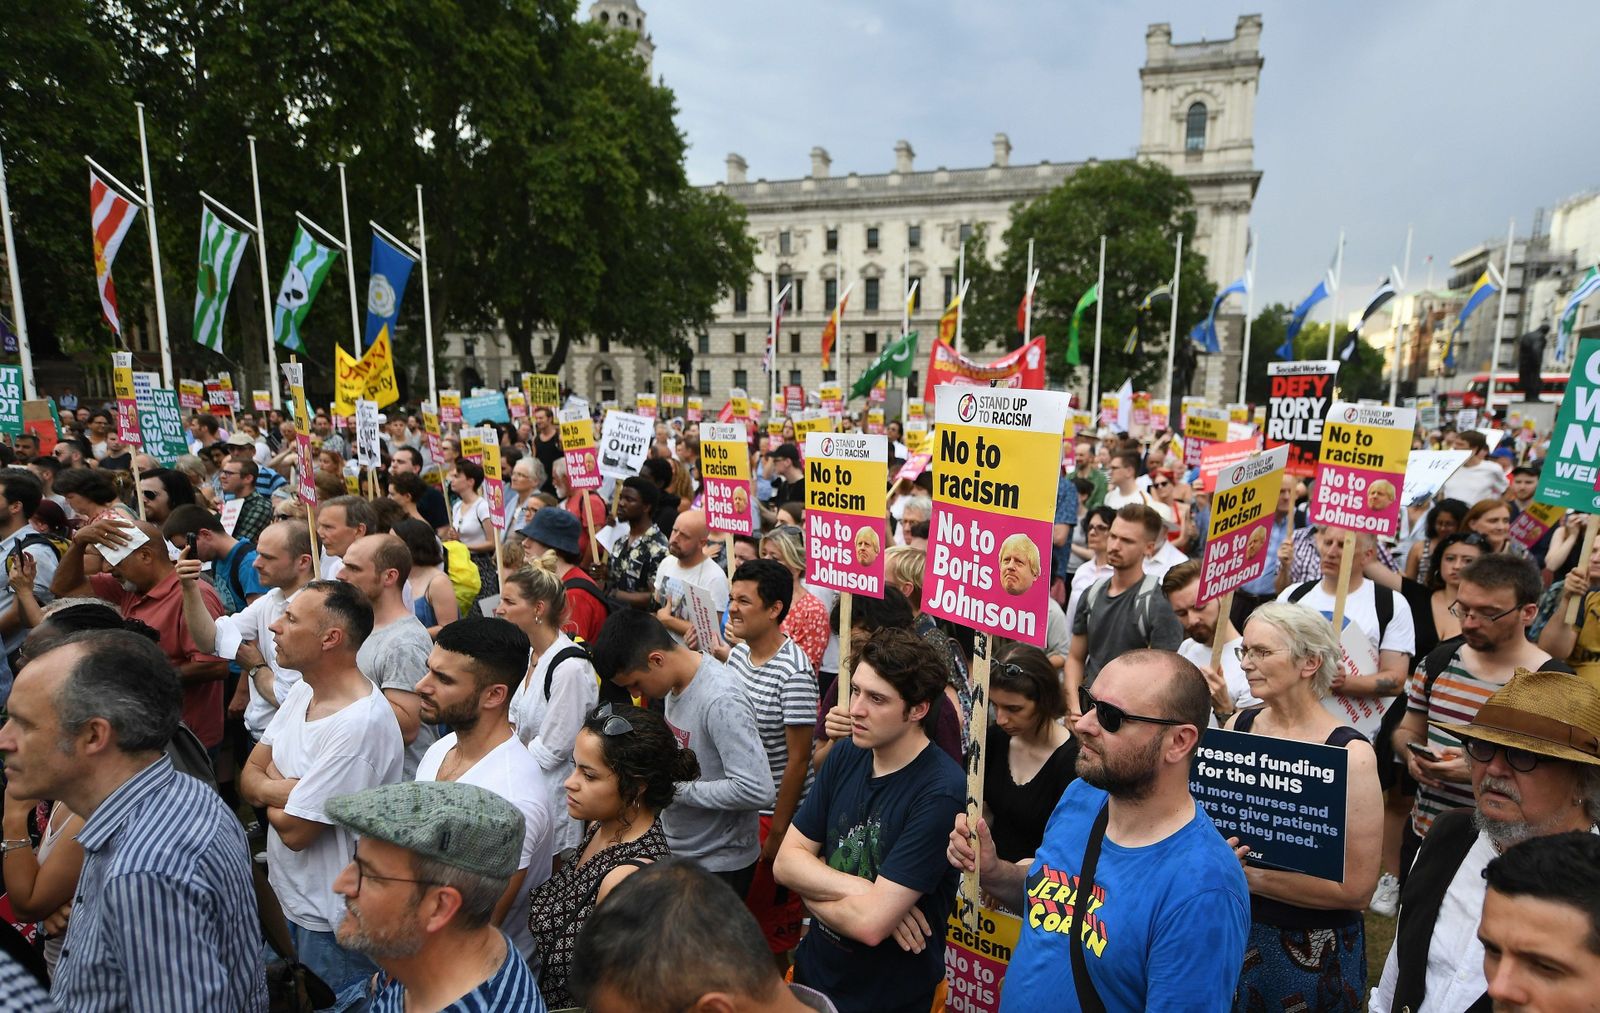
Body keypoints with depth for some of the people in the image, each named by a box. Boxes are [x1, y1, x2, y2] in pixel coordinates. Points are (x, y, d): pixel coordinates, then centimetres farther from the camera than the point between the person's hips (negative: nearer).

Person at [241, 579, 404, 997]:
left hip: (332, 921, -8)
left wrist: (266, 788, -6)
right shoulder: (302, 691, -1)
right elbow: (248, 777, 3)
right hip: (293, 898, 8)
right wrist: (277, 790, -19)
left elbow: (294, 829, -25)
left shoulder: (360, 724, -31)